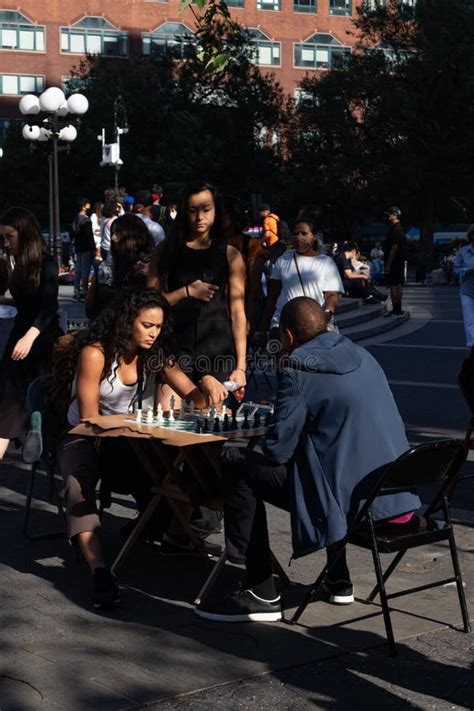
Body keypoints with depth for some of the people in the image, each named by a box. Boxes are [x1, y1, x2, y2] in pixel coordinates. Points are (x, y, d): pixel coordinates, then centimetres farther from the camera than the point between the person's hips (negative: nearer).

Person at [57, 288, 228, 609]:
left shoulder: (156, 354, 3)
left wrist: (208, 393, -28)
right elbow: (90, 418, -15)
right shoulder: (95, 353, -15)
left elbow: (191, 393, -5)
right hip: (86, 438, -5)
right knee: (79, 480, -36)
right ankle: (99, 570, -47)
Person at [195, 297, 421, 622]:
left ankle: (262, 594, 2)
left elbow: (276, 449, -11)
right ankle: (339, 580, 38)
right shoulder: (363, 357, 14)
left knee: (236, 465, 0)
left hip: (355, 501, -8)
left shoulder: (297, 370, -11)